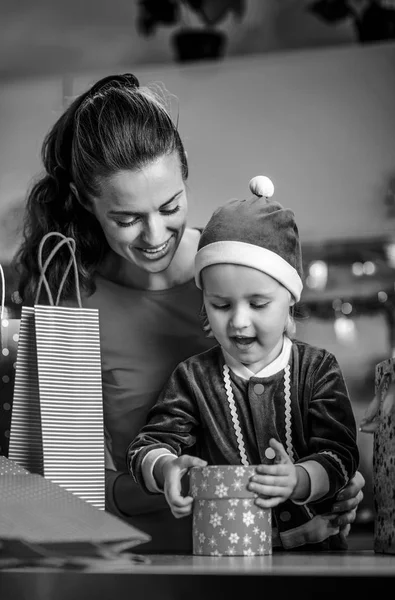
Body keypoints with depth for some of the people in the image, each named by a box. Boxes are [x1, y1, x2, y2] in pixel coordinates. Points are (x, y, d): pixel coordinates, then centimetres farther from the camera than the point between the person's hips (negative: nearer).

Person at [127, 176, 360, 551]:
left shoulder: (317, 370, 5)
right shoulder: (193, 378, 8)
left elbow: (338, 455, -3)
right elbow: (148, 447, 1)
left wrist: (299, 480, -26)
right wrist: (166, 470, -24)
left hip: (312, 547, -3)